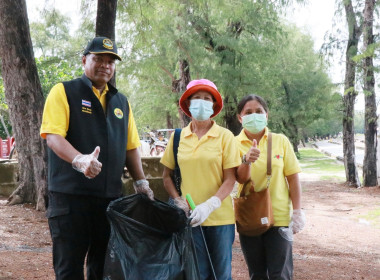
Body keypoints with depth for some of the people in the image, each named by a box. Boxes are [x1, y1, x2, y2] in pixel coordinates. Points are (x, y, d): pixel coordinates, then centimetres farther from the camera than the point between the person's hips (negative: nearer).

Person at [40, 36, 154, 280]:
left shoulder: (121, 102, 17)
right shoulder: (64, 92, 0)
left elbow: (130, 147, 20)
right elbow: (53, 136, -12)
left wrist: (141, 182, 9)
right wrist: (79, 160, -29)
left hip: (110, 196, 5)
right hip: (71, 194, -5)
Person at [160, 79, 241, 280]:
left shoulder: (225, 136, -2)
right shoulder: (178, 137, 5)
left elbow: (230, 179, -6)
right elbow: (167, 176, 10)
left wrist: (209, 206, -18)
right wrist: (178, 201, -5)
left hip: (220, 216, -1)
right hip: (189, 218, 2)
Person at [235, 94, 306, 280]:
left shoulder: (280, 141, -3)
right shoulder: (236, 144, -3)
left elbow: (293, 178, 0)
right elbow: (241, 179, -15)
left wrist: (297, 211, -5)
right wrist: (247, 160, -35)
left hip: (279, 216, -1)